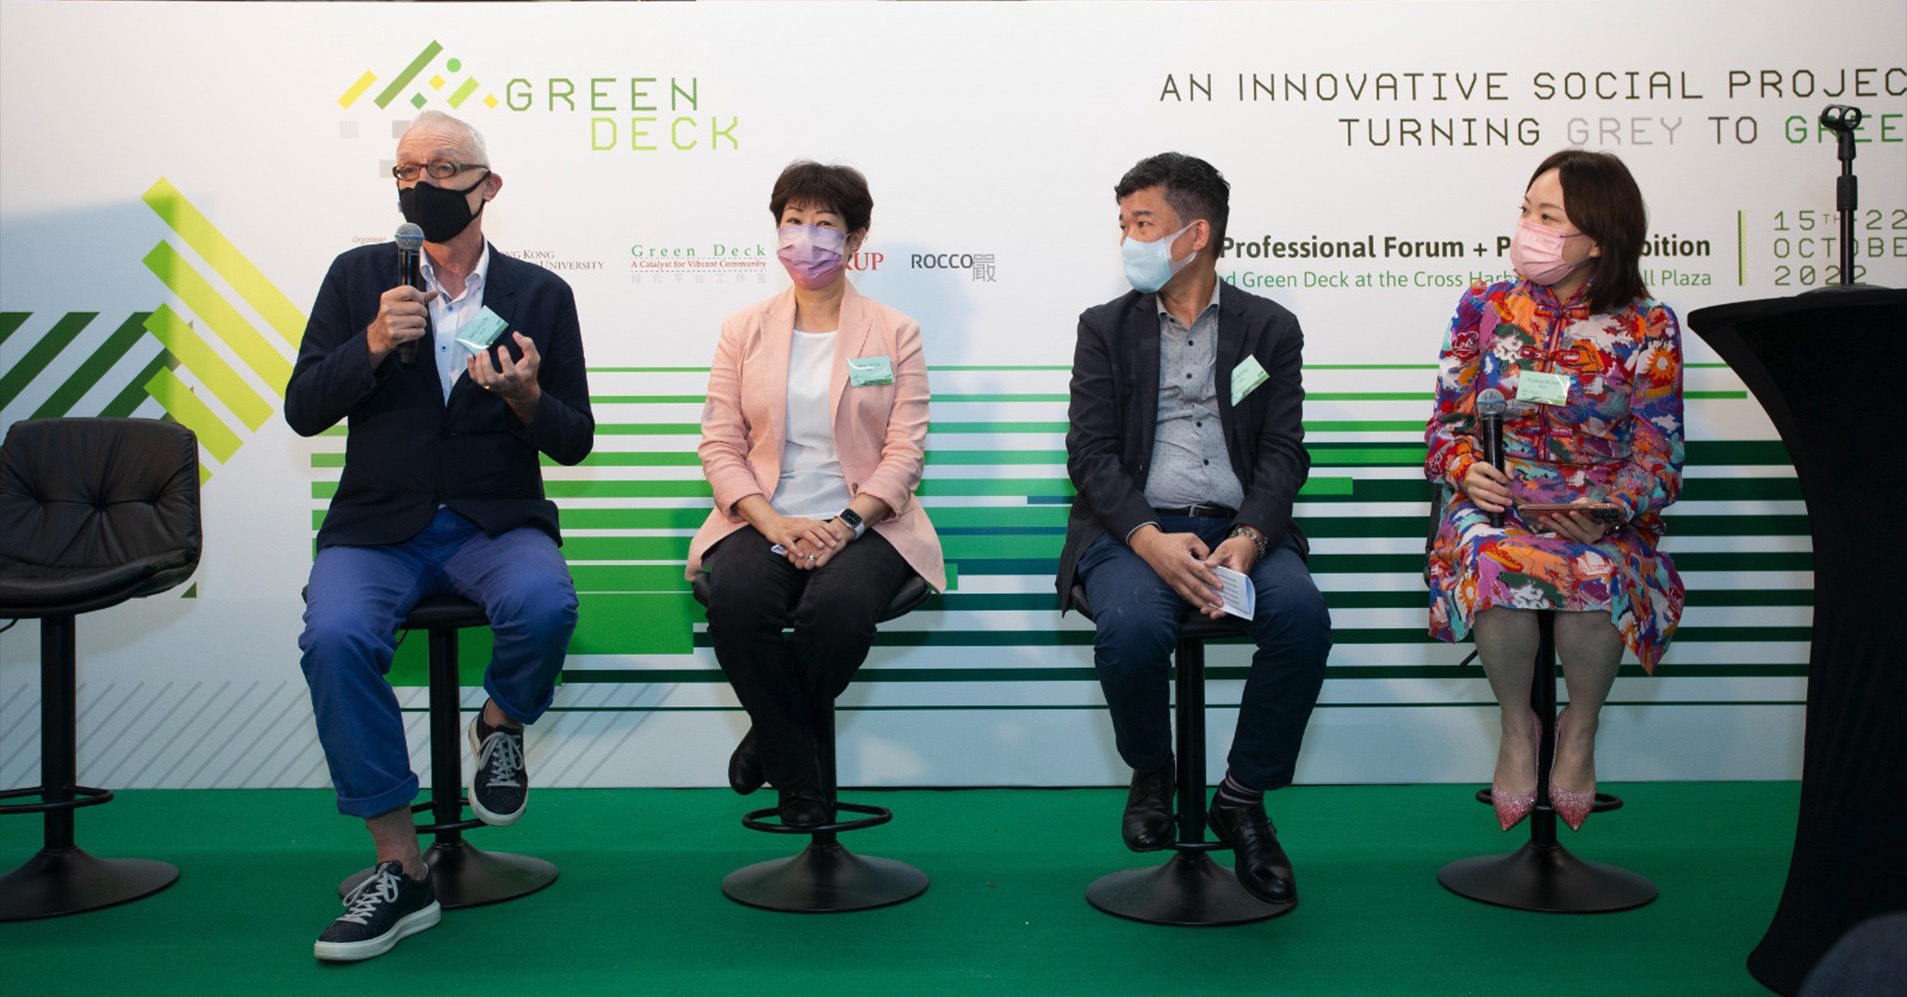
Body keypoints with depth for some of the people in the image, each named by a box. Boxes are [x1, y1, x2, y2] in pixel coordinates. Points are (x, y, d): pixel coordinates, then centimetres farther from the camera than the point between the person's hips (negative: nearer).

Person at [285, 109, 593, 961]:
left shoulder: (540, 295, 6)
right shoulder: (358, 277, 8)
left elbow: (574, 442, 5)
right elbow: (302, 411, 2)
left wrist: (526, 396, -18)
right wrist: (373, 346, -15)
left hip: (497, 522, -1)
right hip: (379, 524, 1)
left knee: (543, 604, -34)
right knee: (334, 636, -29)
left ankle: (501, 722, 3)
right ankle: (400, 868, -16)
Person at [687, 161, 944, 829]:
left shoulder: (894, 334, 8)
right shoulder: (743, 331, 13)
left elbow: (904, 452, 1)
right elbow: (720, 446, 5)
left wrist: (845, 524, -16)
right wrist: (775, 523, -13)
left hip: (863, 522, -1)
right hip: (762, 518, 2)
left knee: (838, 605, -34)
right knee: (735, 599, -32)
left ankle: (774, 733, -1)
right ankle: (796, 777, -10)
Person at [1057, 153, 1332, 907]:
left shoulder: (1269, 328, 12)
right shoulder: (1106, 327, 12)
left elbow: (1284, 453, 4)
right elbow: (1090, 452, 1)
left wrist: (1250, 537, -17)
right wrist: (1149, 539, -17)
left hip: (1239, 525, 1)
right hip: (1134, 526, 0)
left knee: (1302, 616, -29)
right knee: (1132, 630, -32)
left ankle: (1242, 800, -8)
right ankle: (1151, 775, 2)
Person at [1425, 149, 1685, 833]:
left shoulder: (1647, 329, 2)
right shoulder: (1483, 307, 7)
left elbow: (1658, 456, 1)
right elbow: (1446, 422, 9)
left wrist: (1607, 510, -19)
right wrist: (1467, 469, -14)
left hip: (1601, 514, 0)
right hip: (1495, 503, 1)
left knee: (1597, 575, -36)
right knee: (1500, 565, -36)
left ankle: (1580, 728, -4)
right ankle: (1516, 726, -8)